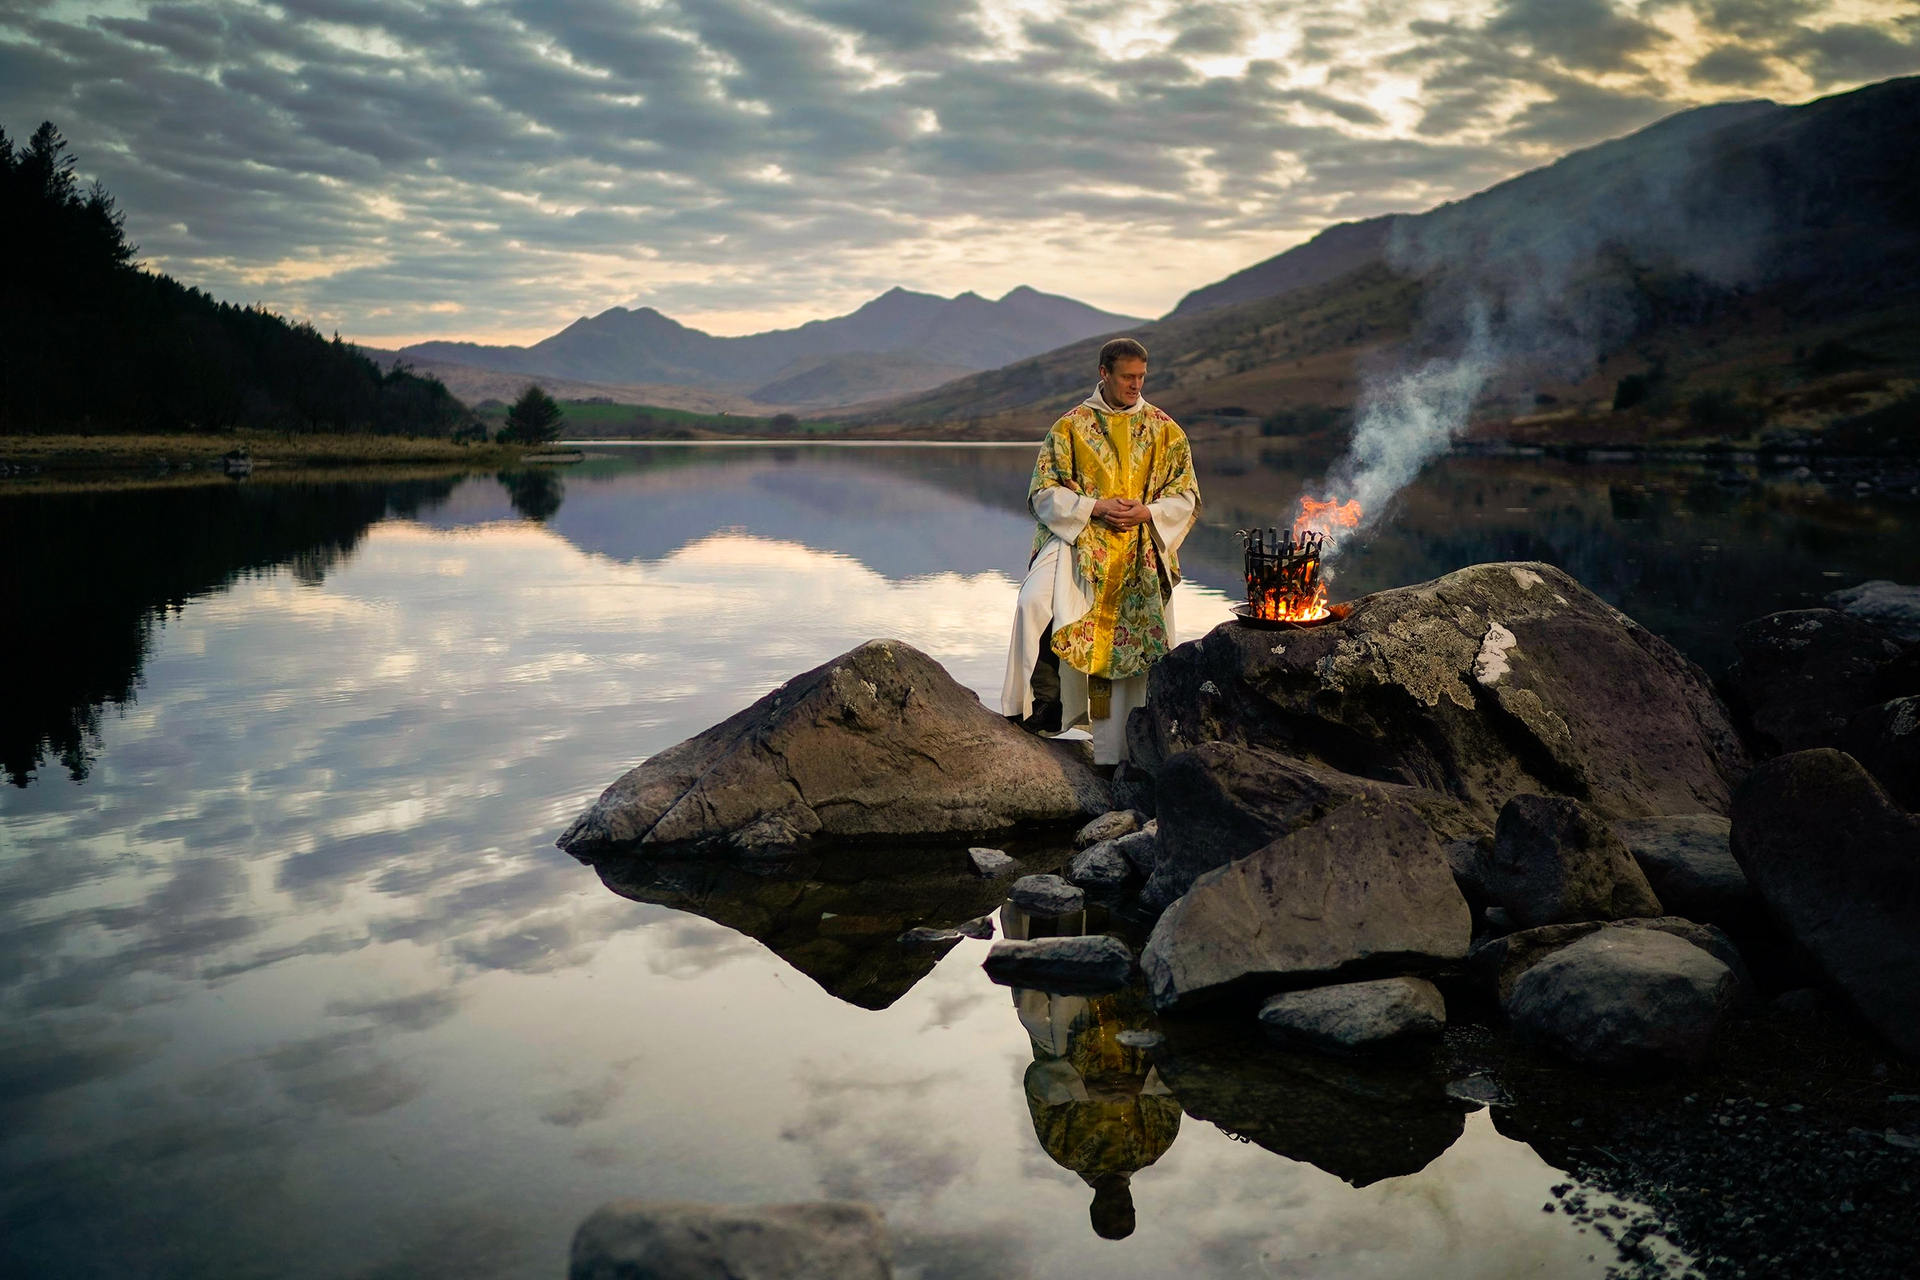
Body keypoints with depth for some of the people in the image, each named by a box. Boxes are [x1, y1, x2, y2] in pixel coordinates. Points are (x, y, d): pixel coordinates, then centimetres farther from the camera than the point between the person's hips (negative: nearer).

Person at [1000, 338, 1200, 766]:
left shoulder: (1165, 431, 11)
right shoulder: (1072, 426, 6)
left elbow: (1185, 496, 10)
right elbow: (1044, 491, 3)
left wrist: (1147, 511, -10)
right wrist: (1094, 507, -13)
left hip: (1141, 556, 1)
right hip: (1078, 543, -1)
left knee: (1135, 645, -6)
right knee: (1035, 603, -29)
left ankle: (1121, 751, 4)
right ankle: (1043, 699, -15)